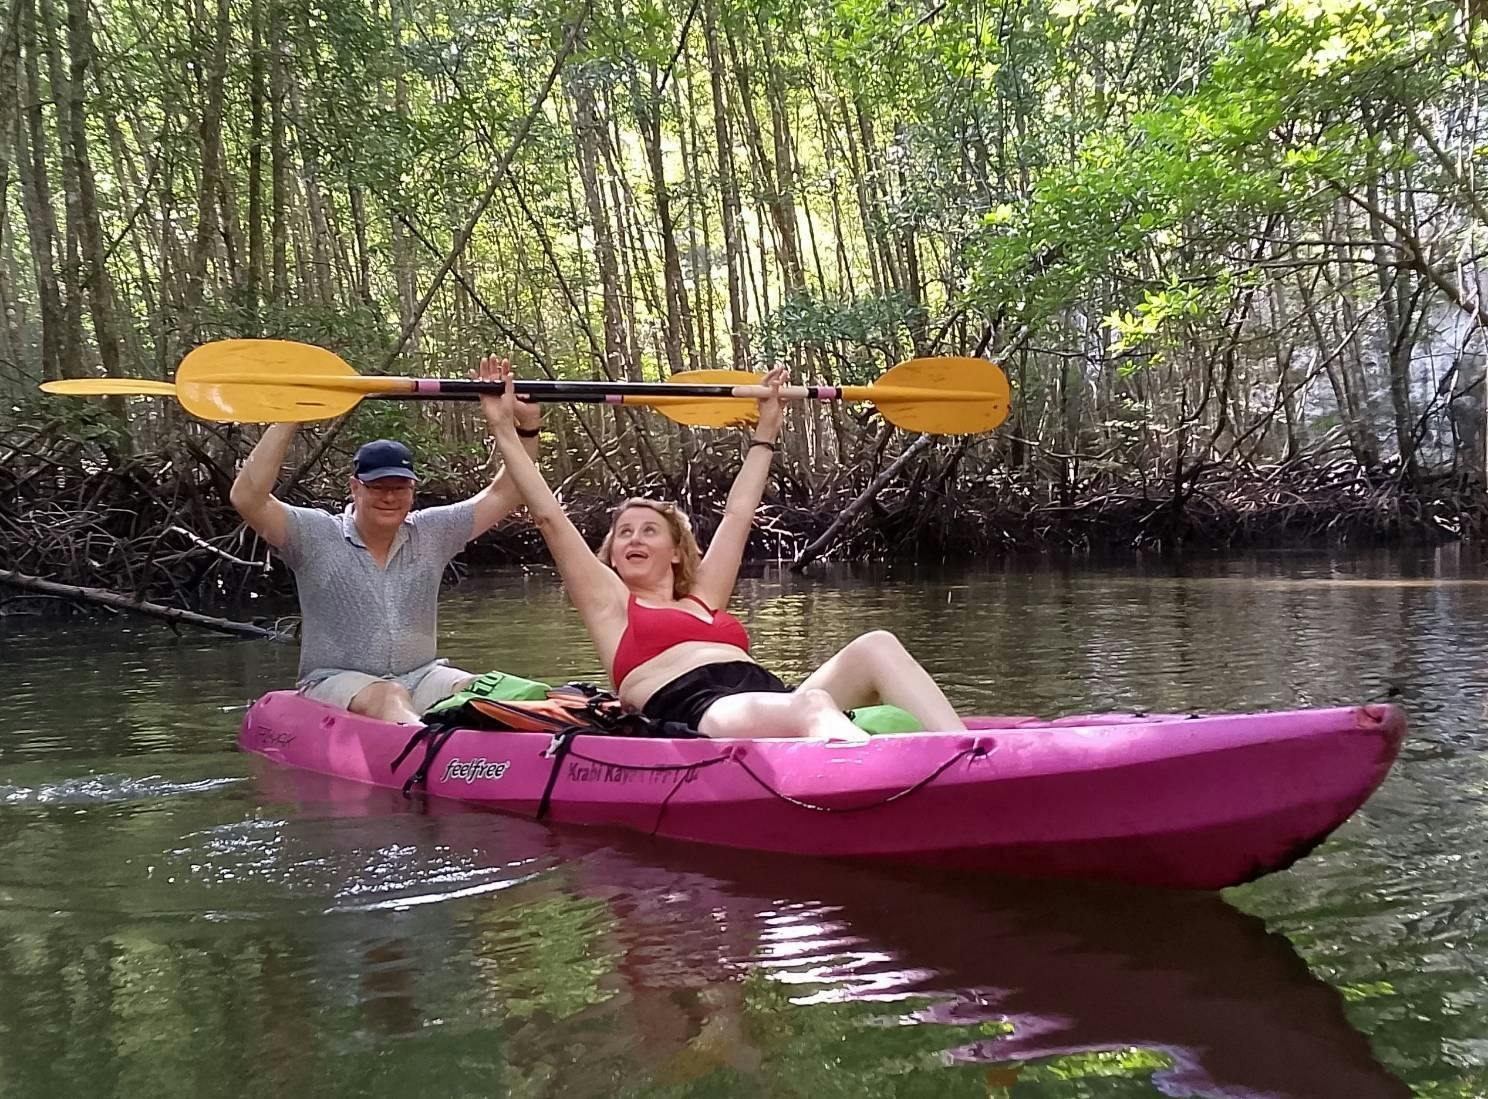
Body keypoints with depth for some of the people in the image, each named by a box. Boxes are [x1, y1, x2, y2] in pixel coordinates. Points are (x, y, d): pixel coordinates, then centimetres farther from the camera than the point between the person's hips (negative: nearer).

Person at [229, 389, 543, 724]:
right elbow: (247, 498, -13)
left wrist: (525, 428, -3)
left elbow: (504, 494, 11)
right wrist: (286, 422, -17)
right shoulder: (316, 537, -1)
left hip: (420, 677, 4)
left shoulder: (431, 533, 10)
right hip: (337, 682, -4)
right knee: (390, 698, -37)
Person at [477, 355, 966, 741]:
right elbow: (549, 517, 18)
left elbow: (737, 514, 42)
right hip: (701, 714, -6)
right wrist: (506, 431, 18)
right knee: (811, 707, -38)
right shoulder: (611, 604, 24)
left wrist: (765, 435, 48)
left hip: (774, 705, 6)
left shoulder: (705, 601, 36)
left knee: (875, 646, -19)